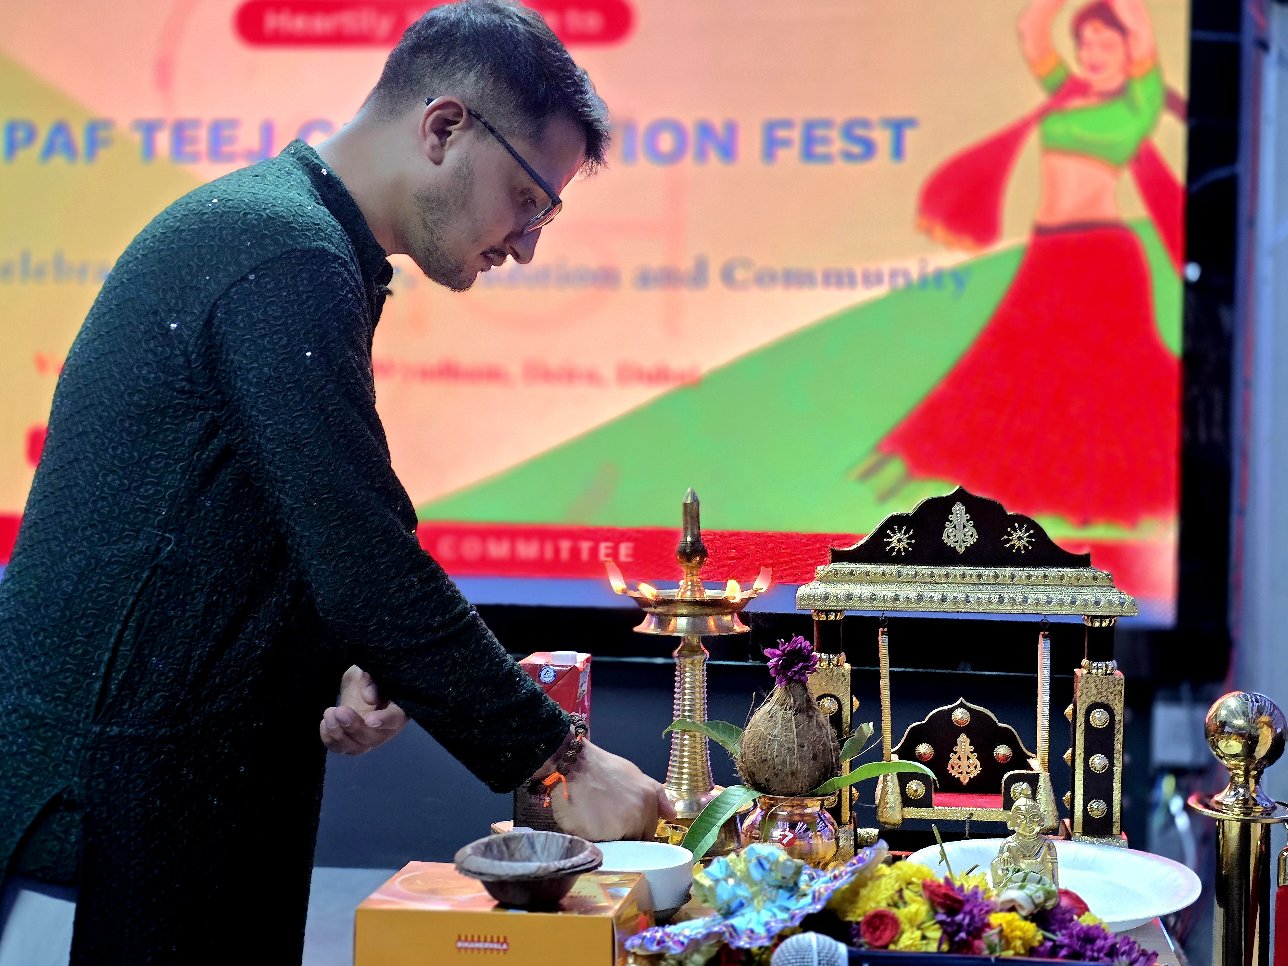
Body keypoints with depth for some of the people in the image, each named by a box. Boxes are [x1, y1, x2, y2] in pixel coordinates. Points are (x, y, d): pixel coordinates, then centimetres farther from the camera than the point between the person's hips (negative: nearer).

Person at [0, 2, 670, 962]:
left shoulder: (251, 222, 14)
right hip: (134, 783, -10)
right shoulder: (291, 259, -19)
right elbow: (369, 564, -23)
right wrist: (557, 759, -15)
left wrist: (335, 667, 8)